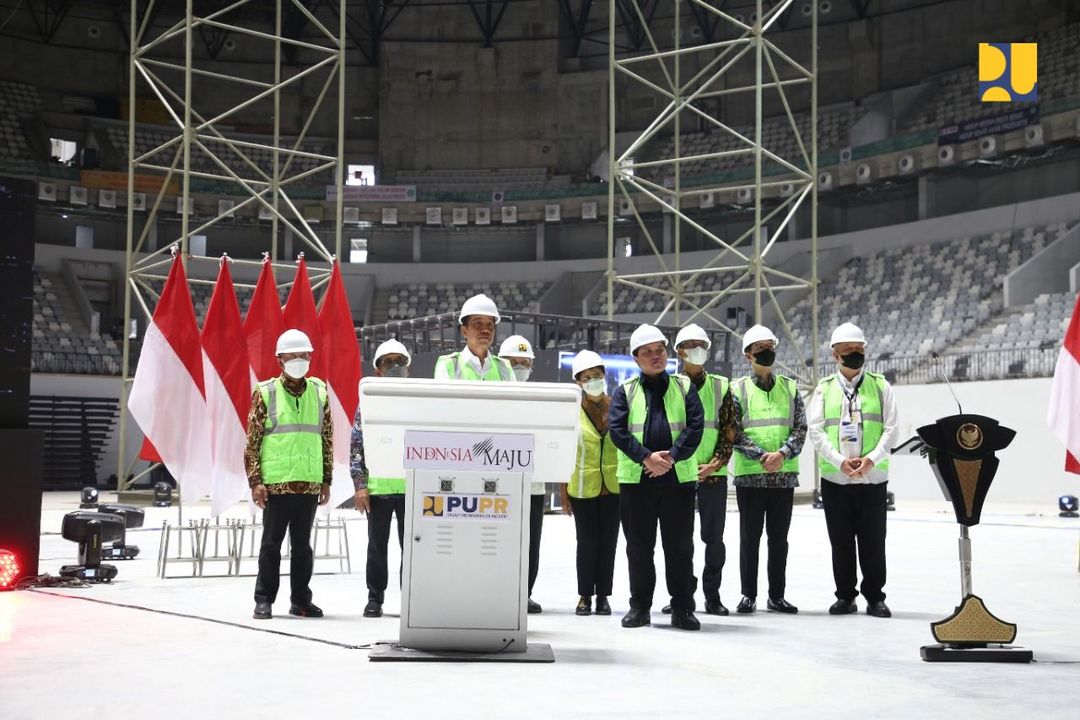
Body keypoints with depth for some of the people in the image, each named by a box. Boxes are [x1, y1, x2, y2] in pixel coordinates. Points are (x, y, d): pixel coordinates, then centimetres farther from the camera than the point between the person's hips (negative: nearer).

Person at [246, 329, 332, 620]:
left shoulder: (320, 392, 9)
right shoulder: (265, 393, 0)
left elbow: (327, 440, 13)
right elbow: (252, 441, -1)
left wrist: (326, 480, 10)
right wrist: (255, 481, -7)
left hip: (309, 483, 3)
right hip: (275, 483, -3)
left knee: (302, 544, 10)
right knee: (271, 543, 3)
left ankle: (301, 600, 18)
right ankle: (264, 600, 12)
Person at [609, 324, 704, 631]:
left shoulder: (684, 387, 9)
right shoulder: (625, 391, 8)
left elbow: (695, 427, -1)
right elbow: (617, 429, -3)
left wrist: (671, 457, -14)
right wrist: (646, 457, -15)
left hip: (678, 477, 0)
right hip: (635, 478, 0)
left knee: (680, 546, 2)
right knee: (639, 545, 6)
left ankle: (682, 608, 8)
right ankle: (639, 606, 14)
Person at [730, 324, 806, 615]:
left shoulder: (789, 388, 10)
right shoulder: (737, 389, 2)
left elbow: (800, 429, 4)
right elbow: (734, 432, -4)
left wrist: (782, 453, -13)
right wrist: (761, 456, -15)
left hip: (784, 475, 2)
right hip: (749, 475, -2)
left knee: (779, 537, 7)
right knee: (750, 536, 3)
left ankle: (777, 595, 16)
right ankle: (748, 594, 11)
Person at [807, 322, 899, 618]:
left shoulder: (880, 386, 6)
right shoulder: (824, 389, 6)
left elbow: (890, 429, 0)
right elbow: (816, 431, -2)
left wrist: (871, 459, -14)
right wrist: (840, 461, -15)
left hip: (873, 477, 0)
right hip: (834, 477, 1)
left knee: (873, 540, 1)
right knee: (841, 541, 6)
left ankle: (875, 597, 12)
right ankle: (845, 596, 17)